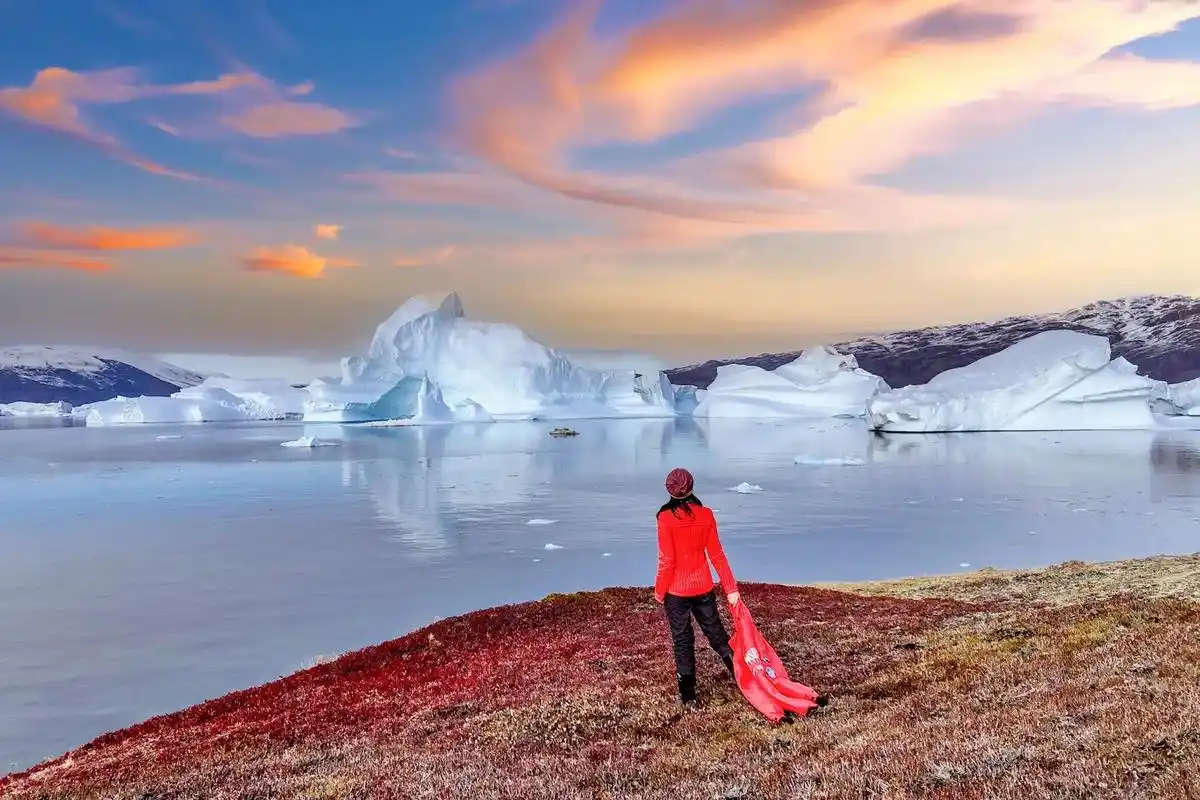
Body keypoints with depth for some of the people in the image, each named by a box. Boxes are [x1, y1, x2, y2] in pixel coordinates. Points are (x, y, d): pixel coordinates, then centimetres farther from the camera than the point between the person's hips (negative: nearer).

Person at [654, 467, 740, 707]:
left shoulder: (666, 518, -16)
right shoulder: (706, 514, -5)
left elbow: (666, 561, -15)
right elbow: (716, 555, -2)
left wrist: (659, 591, -2)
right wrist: (731, 588, 3)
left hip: (676, 591, -3)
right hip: (703, 588, 3)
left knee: (683, 641, 9)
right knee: (716, 633, 18)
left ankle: (688, 695, 16)